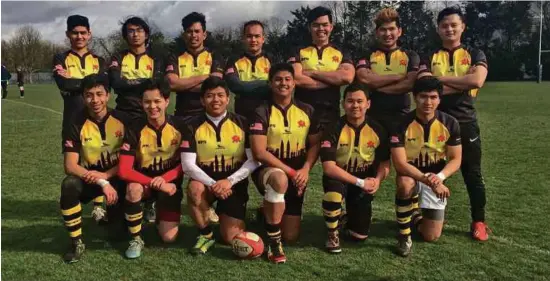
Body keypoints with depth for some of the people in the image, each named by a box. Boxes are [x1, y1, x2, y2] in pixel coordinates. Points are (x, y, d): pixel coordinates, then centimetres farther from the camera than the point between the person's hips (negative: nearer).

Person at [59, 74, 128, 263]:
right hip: (89, 179, 0)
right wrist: (102, 183, -30)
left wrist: (105, 175, -23)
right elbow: (70, 166, -18)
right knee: (69, 185, -34)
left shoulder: (122, 120, -10)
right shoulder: (76, 124, -12)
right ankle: (77, 243, -17)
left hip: (117, 178, 0)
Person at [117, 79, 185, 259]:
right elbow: (124, 171, -22)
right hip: (143, 181, 0)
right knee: (133, 188, -37)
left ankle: (159, 212, 24)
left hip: (170, 183, 0)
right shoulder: (134, 129, -16)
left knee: (169, 238, -12)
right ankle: (136, 239, -14)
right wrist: (154, 182, -32)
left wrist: (164, 179, -24)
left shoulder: (180, 127, -13)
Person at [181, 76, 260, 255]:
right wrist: (212, 184, -25)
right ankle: (205, 234, -9)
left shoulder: (242, 124, -4)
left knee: (231, 239, -8)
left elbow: (254, 161, -9)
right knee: (194, 189, -36)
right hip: (206, 182, 0)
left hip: (234, 184, 0)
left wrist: (229, 181, -22)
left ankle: (224, 215, 30)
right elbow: (188, 165, -11)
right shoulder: (194, 127, -5)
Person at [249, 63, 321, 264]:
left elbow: (315, 144, 5)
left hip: (296, 175, 4)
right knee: (280, 179, -43)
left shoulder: (307, 111, 1)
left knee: (291, 237, 3)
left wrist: (305, 170, -13)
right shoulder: (262, 113, -11)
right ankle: (273, 242, -25)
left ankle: (270, 213, 39)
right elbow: (259, 152, -18)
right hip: (267, 170, -4)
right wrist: (290, 171, -22)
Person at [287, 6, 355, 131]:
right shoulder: (299, 52, 7)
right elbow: (296, 79, -12)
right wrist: (334, 80, -10)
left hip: (331, 115, 1)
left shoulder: (341, 53, 10)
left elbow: (347, 77, -11)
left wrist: (312, 73, -9)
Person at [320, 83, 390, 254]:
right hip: (338, 178, -2)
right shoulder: (334, 129, -18)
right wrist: (360, 182, -27)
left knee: (359, 236, -3)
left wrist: (377, 180, -20)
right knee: (333, 193, -39)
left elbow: (385, 162, 2)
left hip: (365, 182, 3)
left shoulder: (377, 130, -7)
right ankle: (333, 235, -9)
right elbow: (328, 167, -24)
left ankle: (352, 215, 36)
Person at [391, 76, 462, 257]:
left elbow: (456, 159, -9)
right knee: (405, 185, -41)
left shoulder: (450, 123, -12)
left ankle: (416, 216, 35)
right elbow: (400, 163, -24)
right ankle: (404, 236, -19)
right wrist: (426, 179, -36)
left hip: (436, 178, 2)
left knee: (431, 237, -1)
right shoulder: (403, 124, -20)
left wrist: (439, 177, -29)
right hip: (411, 173, -2)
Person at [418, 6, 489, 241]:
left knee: (472, 173, 6)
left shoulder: (475, 55, 5)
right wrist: (463, 83, -13)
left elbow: (477, 81, -15)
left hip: (466, 123, 0)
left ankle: (479, 222, 19)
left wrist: (440, 79, -13)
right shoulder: (429, 58, 7)